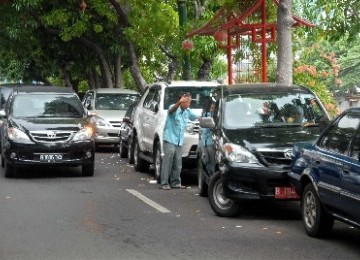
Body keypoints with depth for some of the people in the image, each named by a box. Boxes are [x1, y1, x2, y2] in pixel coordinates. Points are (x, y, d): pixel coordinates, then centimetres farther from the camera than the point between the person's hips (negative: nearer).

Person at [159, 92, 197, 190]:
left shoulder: (188, 111, 10)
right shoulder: (174, 108, -12)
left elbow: (195, 117, 27)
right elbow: (172, 110, -37)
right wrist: (179, 103, -57)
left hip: (179, 142, 7)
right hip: (170, 140, -7)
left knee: (178, 163, 8)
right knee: (168, 161, -11)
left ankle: (175, 183, 17)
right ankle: (164, 183, -10)